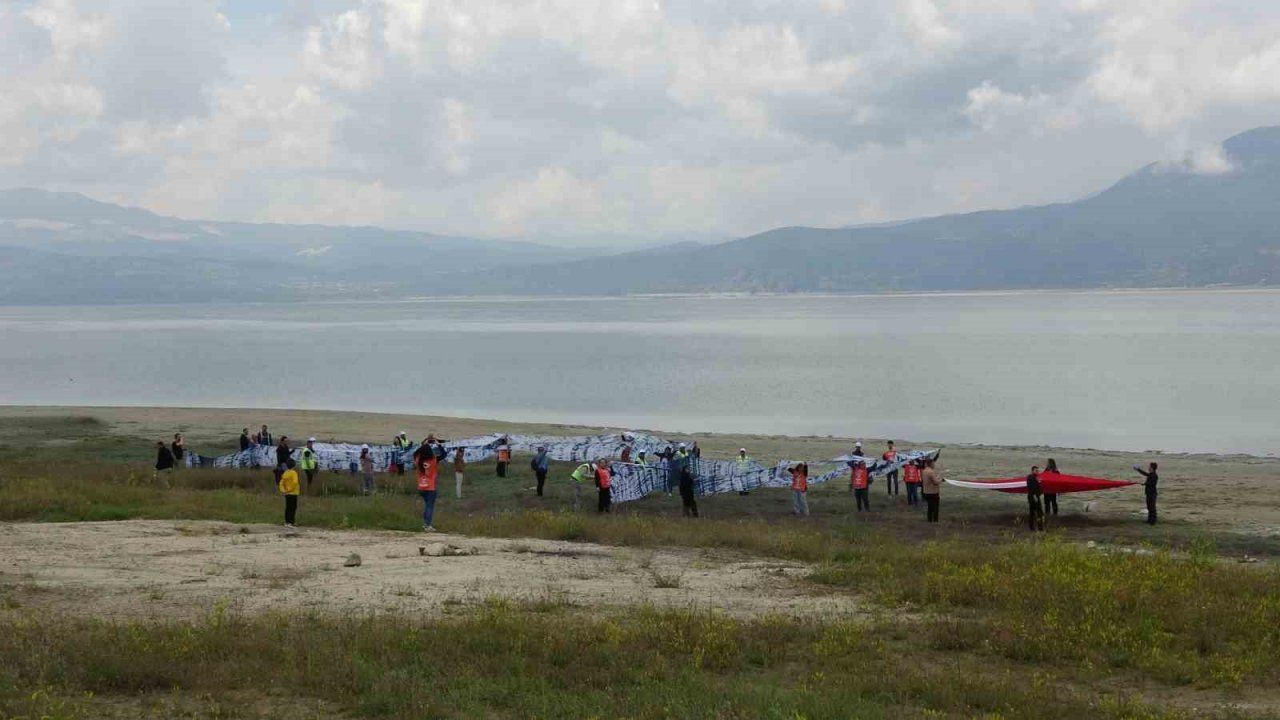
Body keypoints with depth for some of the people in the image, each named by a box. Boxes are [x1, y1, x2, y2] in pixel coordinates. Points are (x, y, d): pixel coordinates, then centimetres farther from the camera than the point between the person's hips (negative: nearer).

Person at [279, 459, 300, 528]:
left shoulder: (285, 473, 10)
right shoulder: (293, 473, -12)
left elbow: (281, 483, 7)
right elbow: (295, 482, -24)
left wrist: (283, 490, -2)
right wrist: (290, 489, -15)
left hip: (287, 493, 7)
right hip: (293, 493, -7)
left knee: (288, 508, 11)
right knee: (293, 508, -5)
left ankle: (287, 522, 14)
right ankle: (290, 522, -9)